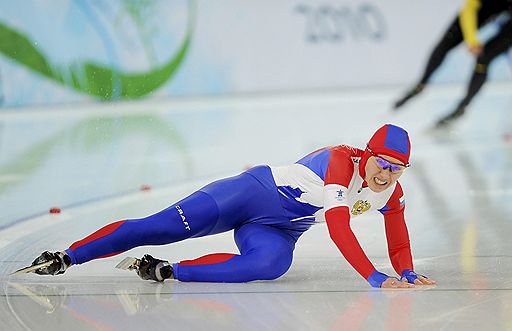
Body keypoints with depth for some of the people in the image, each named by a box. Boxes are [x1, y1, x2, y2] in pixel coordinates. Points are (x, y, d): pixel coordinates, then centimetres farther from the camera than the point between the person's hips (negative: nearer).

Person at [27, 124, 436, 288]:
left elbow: (399, 245, 8)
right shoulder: (342, 160, -22)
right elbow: (338, 227, -30)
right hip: (255, 191, -5)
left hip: (278, 232, 5)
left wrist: (407, 273, -14)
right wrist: (374, 277, -35)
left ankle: (170, 271, -27)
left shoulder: (393, 195, -1)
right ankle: (67, 257, -7)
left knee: (270, 264, -33)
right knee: (162, 227, -15)